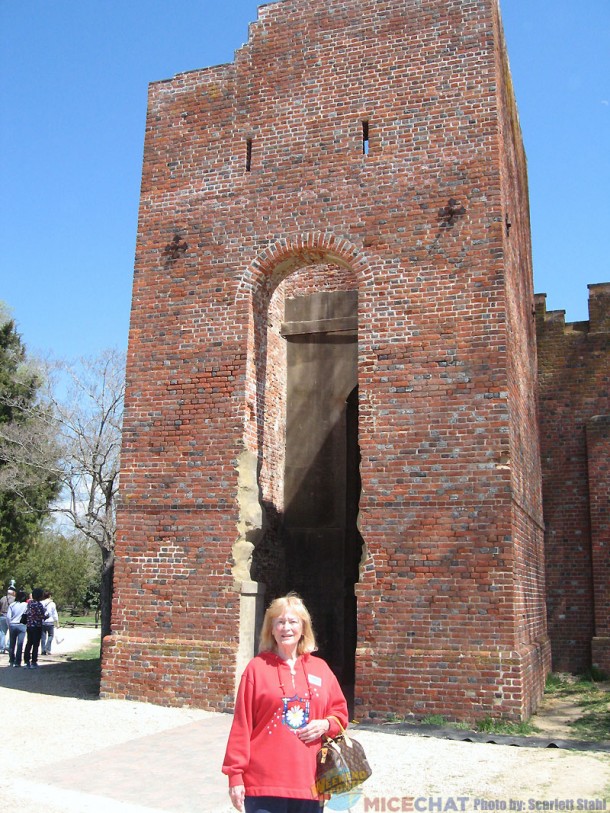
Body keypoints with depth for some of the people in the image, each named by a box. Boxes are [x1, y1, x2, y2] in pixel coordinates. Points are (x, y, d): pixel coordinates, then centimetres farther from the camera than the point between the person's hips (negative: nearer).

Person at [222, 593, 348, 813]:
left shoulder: (320, 668, 8)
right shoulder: (257, 667, -2)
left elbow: (340, 711, 17)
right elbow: (241, 724, -2)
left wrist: (326, 725, -4)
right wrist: (235, 774, -4)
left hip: (309, 783, 3)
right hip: (265, 784, -3)